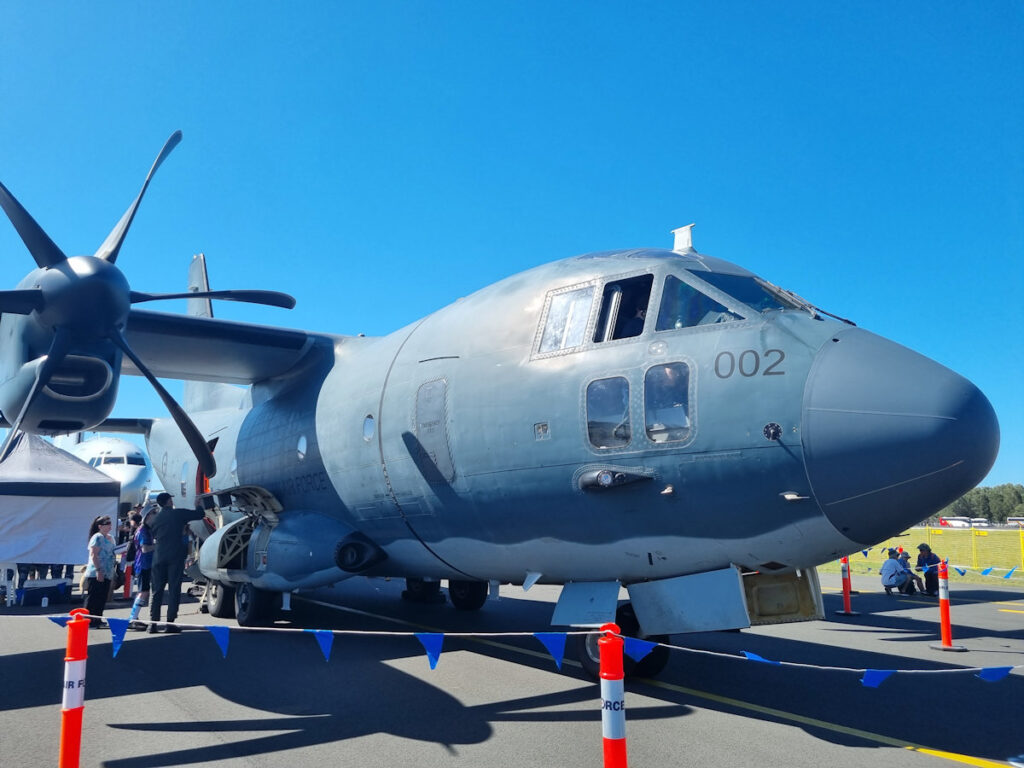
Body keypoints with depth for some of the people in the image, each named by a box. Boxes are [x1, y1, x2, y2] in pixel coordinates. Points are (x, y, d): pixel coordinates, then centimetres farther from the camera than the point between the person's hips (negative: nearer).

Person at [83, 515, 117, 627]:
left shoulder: (110, 538, 16)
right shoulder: (97, 537, -10)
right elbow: (93, 555, -16)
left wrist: (112, 574, 20)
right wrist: (98, 570, -22)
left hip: (107, 575, 8)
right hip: (96, 574, -8)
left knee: (102, 598, 11)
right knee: (93, 598, -3)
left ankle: (97, 620, 18)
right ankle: (88, 621, 3)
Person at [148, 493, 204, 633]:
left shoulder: (155, 518, 12)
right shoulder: (178, 514, -1)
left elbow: (152, 534, 20)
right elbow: (199, 514, 3)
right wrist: (199, 505, 24)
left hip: (158, 558, 4)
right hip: (175, 557, -4)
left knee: (156, 591, 9)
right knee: (174, 590, 0)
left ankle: (153, 623, 6)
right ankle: (170, 623, -2)